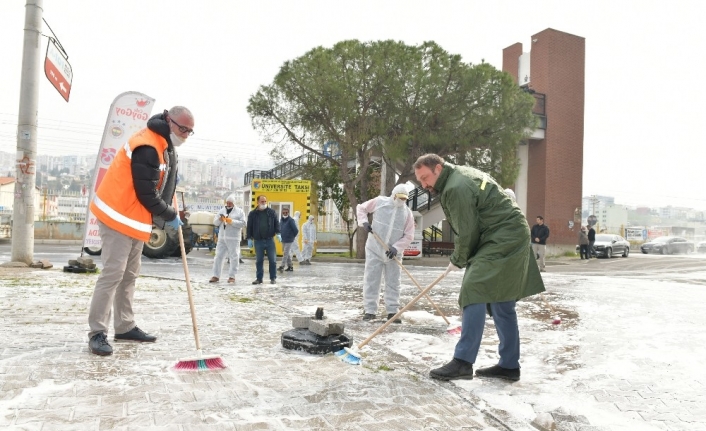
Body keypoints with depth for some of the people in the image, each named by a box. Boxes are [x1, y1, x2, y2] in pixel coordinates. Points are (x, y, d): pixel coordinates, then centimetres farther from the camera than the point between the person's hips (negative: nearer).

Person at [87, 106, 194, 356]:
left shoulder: (165, 144, 11)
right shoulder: (147, 148, -22)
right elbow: (146, 194, -22)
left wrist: (171, 194, 10)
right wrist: (170, 216, -10)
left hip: (135, 219, 10)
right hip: (120, 216, -10)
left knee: (129, 275, 13)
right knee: (113, 274, -10)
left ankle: (125, 327, 21)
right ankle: (97, 333, -4)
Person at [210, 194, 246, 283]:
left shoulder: (239, 211, 2)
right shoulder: (221, 210, 15)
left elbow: (243, 223, -9)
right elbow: (215, 222, 13)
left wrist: (232, 221, -18)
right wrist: (219, 219, -9)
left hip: (233, 239, -4)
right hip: (221, 238, 4)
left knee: (234, 257, -3)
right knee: (218, 256, 4)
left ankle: (232, 276, 4)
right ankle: (216, 276, 10)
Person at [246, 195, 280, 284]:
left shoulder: (272, 212, 5)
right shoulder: (252, 214, 5)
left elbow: (276, 223, 4)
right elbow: (249, 227, 7)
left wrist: (278, 233, -9)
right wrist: (249, 238, 2)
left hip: (270, 240, 0)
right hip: (258, 241, 0)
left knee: (272, 260, 0)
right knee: (259, 261, 6)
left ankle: (273, 278, 10)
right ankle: (259, 278, 13)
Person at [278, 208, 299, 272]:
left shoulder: (291, 220, -12)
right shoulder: (281, 220, 9)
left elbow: (296, 230, -13)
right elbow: (279, 229, 23)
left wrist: (292, 236, -1)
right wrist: (280, 236, 12)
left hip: (289, 240, -7)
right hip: (283, 240, 7)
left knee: (286, 253, -9)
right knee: (287, 254, 12)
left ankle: (282, 266, -12)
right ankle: (290, 266, 19)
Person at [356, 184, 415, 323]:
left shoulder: (407, 213, -3)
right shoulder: (380, 202, -5)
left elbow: (408, 236, -4)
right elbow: (361, 208, 8)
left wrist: (396, 247, -18)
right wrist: (364, 222, -9)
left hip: (393, 252, 1)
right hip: (374, 249, -1)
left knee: (393, 282, 5)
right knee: (371, 280, 1)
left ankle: (392, 311, 13)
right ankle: (370, 310, 9)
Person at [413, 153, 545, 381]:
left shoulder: (456, 188, -18)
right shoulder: (462, 174, 15)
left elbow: (467, 231, -16)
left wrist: (458, 260, 1)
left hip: (502, 240, -11)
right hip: (511, 238, 11)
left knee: (474, 293, -16)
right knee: (501, 302, 11)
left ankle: (463, 362, -17)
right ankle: (509, 365, 18)